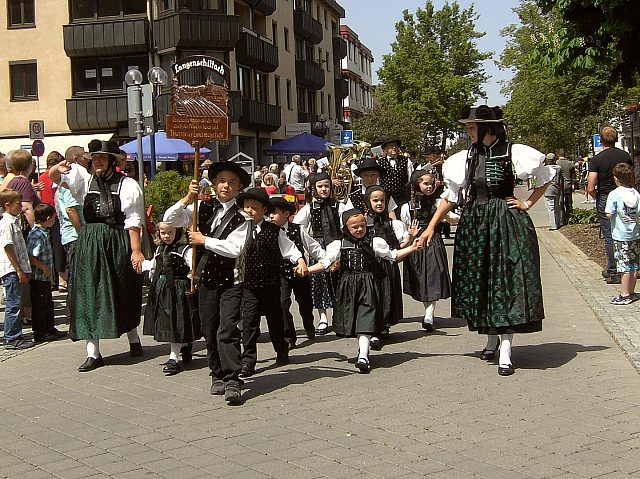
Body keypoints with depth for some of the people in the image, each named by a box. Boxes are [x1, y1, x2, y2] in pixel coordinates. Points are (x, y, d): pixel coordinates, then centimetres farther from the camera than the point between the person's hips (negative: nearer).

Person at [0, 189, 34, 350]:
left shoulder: (13, 222, 17)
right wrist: (19, 270, -19)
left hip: (17, 270, 10)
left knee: (15, 303, 13)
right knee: (13, 304, -7)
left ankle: (14, 336, 19)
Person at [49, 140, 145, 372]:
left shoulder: (127, 185, -4)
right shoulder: (86, 181, 10)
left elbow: (133, 221, -9)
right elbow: (52, 175, 13)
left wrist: (136, 250, -16)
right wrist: (59, 168, -10)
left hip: (117, 243, -4)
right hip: (89, 243, 4)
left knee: (124, 295, 10)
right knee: (89, 294, 1)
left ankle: (134, 340, 31)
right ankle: (93, 352, 6)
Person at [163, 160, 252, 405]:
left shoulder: (242, 217, -5)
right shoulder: (204, 208, 6)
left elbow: (235, 248, -17)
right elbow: (170, 220, 1)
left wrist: (204, 240, -13)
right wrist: (187, 199, -13)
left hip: (231, 279, -4)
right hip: (207, 277, 4)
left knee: (228, 330, -14)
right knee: (210, 331, 10)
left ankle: (232, 381, -14)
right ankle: (218, 375, 23)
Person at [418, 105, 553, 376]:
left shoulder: (513, 153, -6)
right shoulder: (465, 158, 4)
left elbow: (545, 178, 7)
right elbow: (450, 196, 9)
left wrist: (527, 204, 1)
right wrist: (431, 226, 4)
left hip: (506, 223, -4)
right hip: (474, 224, 4)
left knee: (507, 281, -6)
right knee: (479, 281, 10)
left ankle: (505, 351, -5)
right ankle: (491, 340, 28)